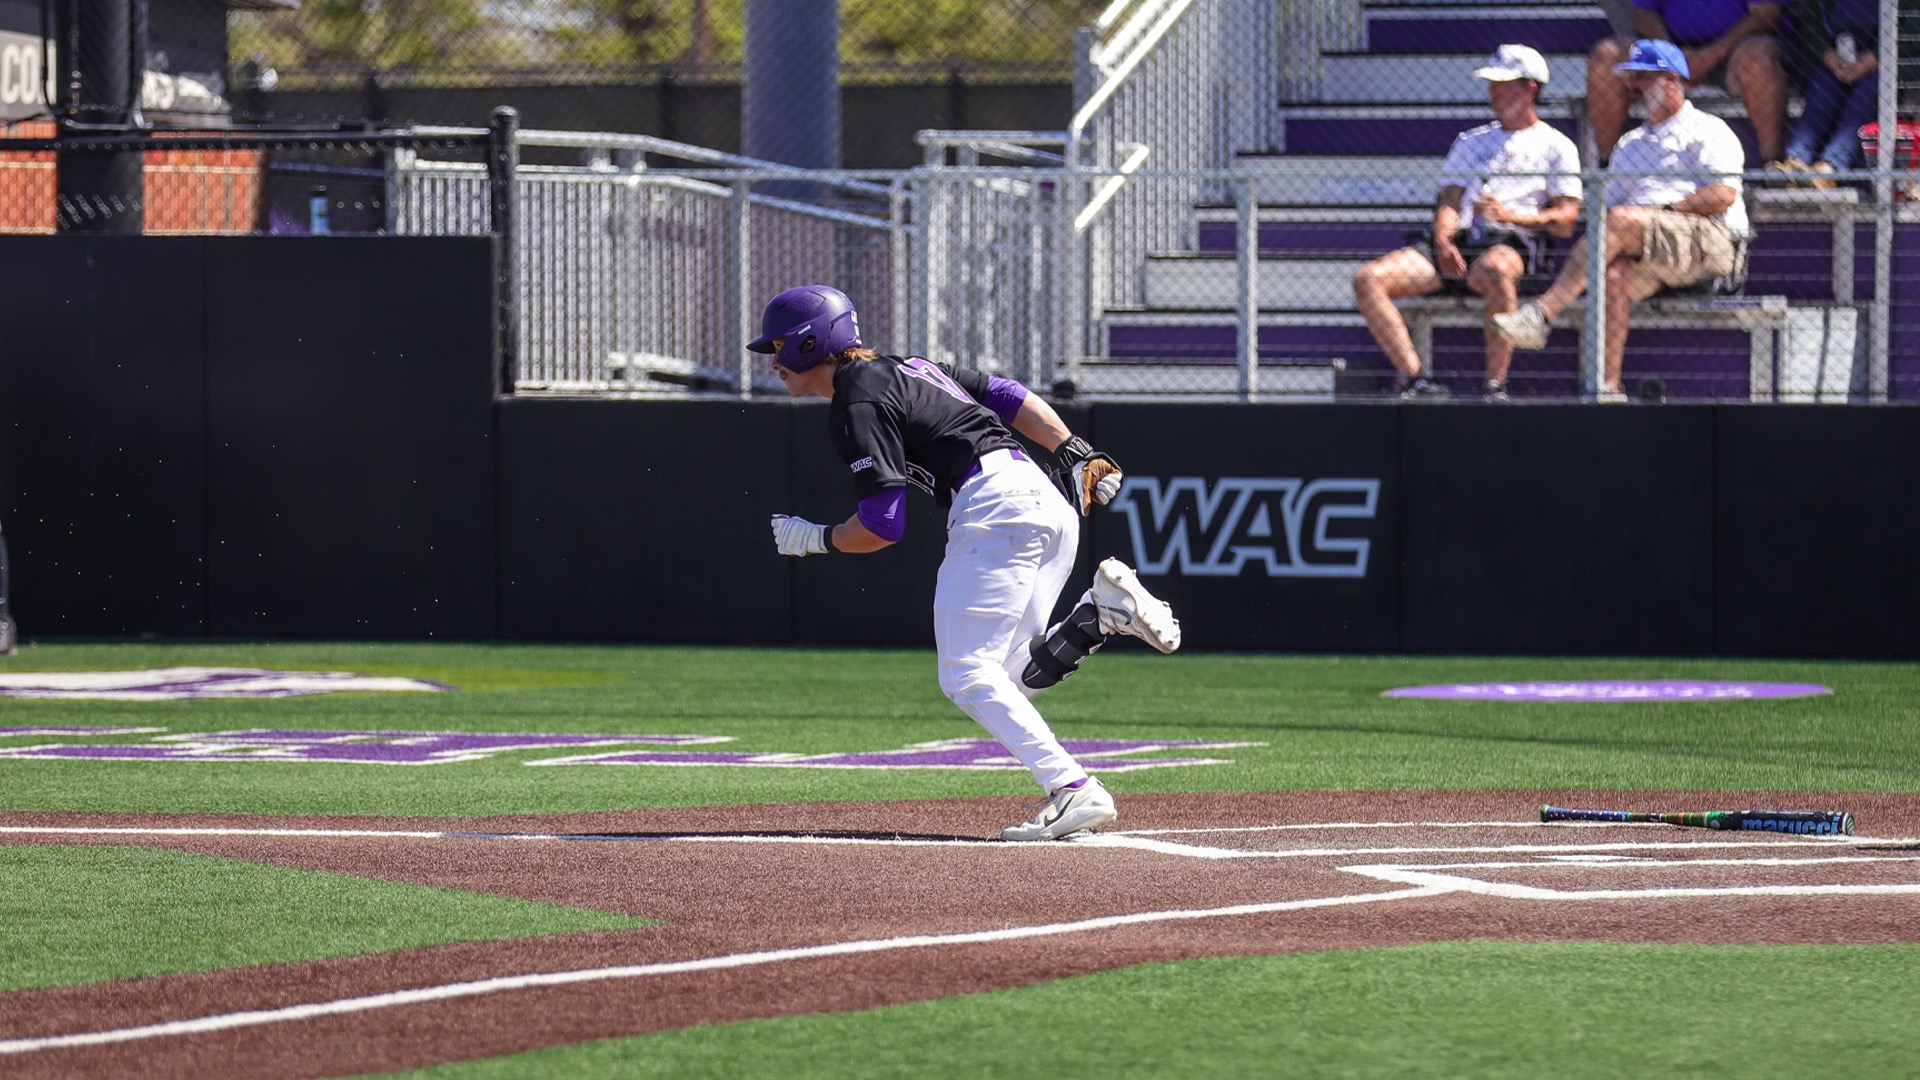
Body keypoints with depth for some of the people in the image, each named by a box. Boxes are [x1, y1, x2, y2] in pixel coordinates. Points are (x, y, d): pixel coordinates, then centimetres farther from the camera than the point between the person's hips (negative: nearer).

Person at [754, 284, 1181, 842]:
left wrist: (815, 539, 7)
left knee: (967, 675, -10)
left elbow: (883, 526, -10)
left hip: (993, 506, -10)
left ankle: (1072, 789, -22)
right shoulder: (910, 368, 24)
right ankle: (1101, 610, -5)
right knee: (1001, 683, 11)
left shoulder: (857, 405, -5)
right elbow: (1013, 397, 21)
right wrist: (1076, 455, 14)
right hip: (1051, 505, 10)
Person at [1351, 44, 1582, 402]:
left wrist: (1511, 216, -13)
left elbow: (1566, 221, 4)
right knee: (1368, 281, -19)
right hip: (1456, 242, 5)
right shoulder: (1471, 141, 30)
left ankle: (1495, 384, -36)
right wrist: (1442, 241, -4)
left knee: (1495, 272, -45)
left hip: (1511, 244, -5)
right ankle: (1413, 380, -27)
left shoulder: (1556, 147, 14)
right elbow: (1449, 200, 19)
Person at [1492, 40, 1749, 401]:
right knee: (1612, 277, -29)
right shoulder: (1629, 144, 31)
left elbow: (1723, 194, -6)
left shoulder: (1707, 131, 10)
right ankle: (1609, 389, -36)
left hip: (1709, 240, -6)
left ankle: (1540, 316, -40)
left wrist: (1662, 209, -12)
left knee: (1622, 221, -31)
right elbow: (1609, 204, 21)